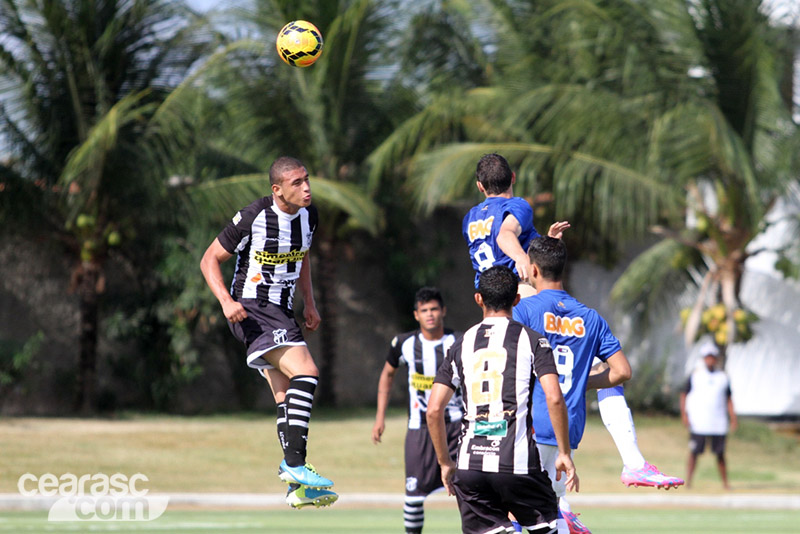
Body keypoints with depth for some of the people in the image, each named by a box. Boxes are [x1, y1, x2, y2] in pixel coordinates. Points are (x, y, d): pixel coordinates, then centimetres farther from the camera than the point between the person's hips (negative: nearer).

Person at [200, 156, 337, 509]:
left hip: (282, 314, 8)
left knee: (288, 398, 8)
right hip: (252, 311, -8)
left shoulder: (308, 215, 4)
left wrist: (309, 303, 17)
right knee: (306, 372, -24)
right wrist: (226, 301, -24)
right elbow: (210, 260, -9)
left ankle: (298, 488, 12)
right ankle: (294, 463, -26)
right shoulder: (253, 218, -17)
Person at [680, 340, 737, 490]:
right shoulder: (695, 375, 4)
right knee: (694, 452, -5)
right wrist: (684, 414, -7)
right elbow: (684, 395, 5)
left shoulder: (723, 377, 11)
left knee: (720, 453, 3)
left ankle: (725, 482, 6)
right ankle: (688, 480, -2)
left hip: (719, 424, 2)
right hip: (698, 423, -2)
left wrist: (733, 418, 6)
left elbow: (728, 399, 14)